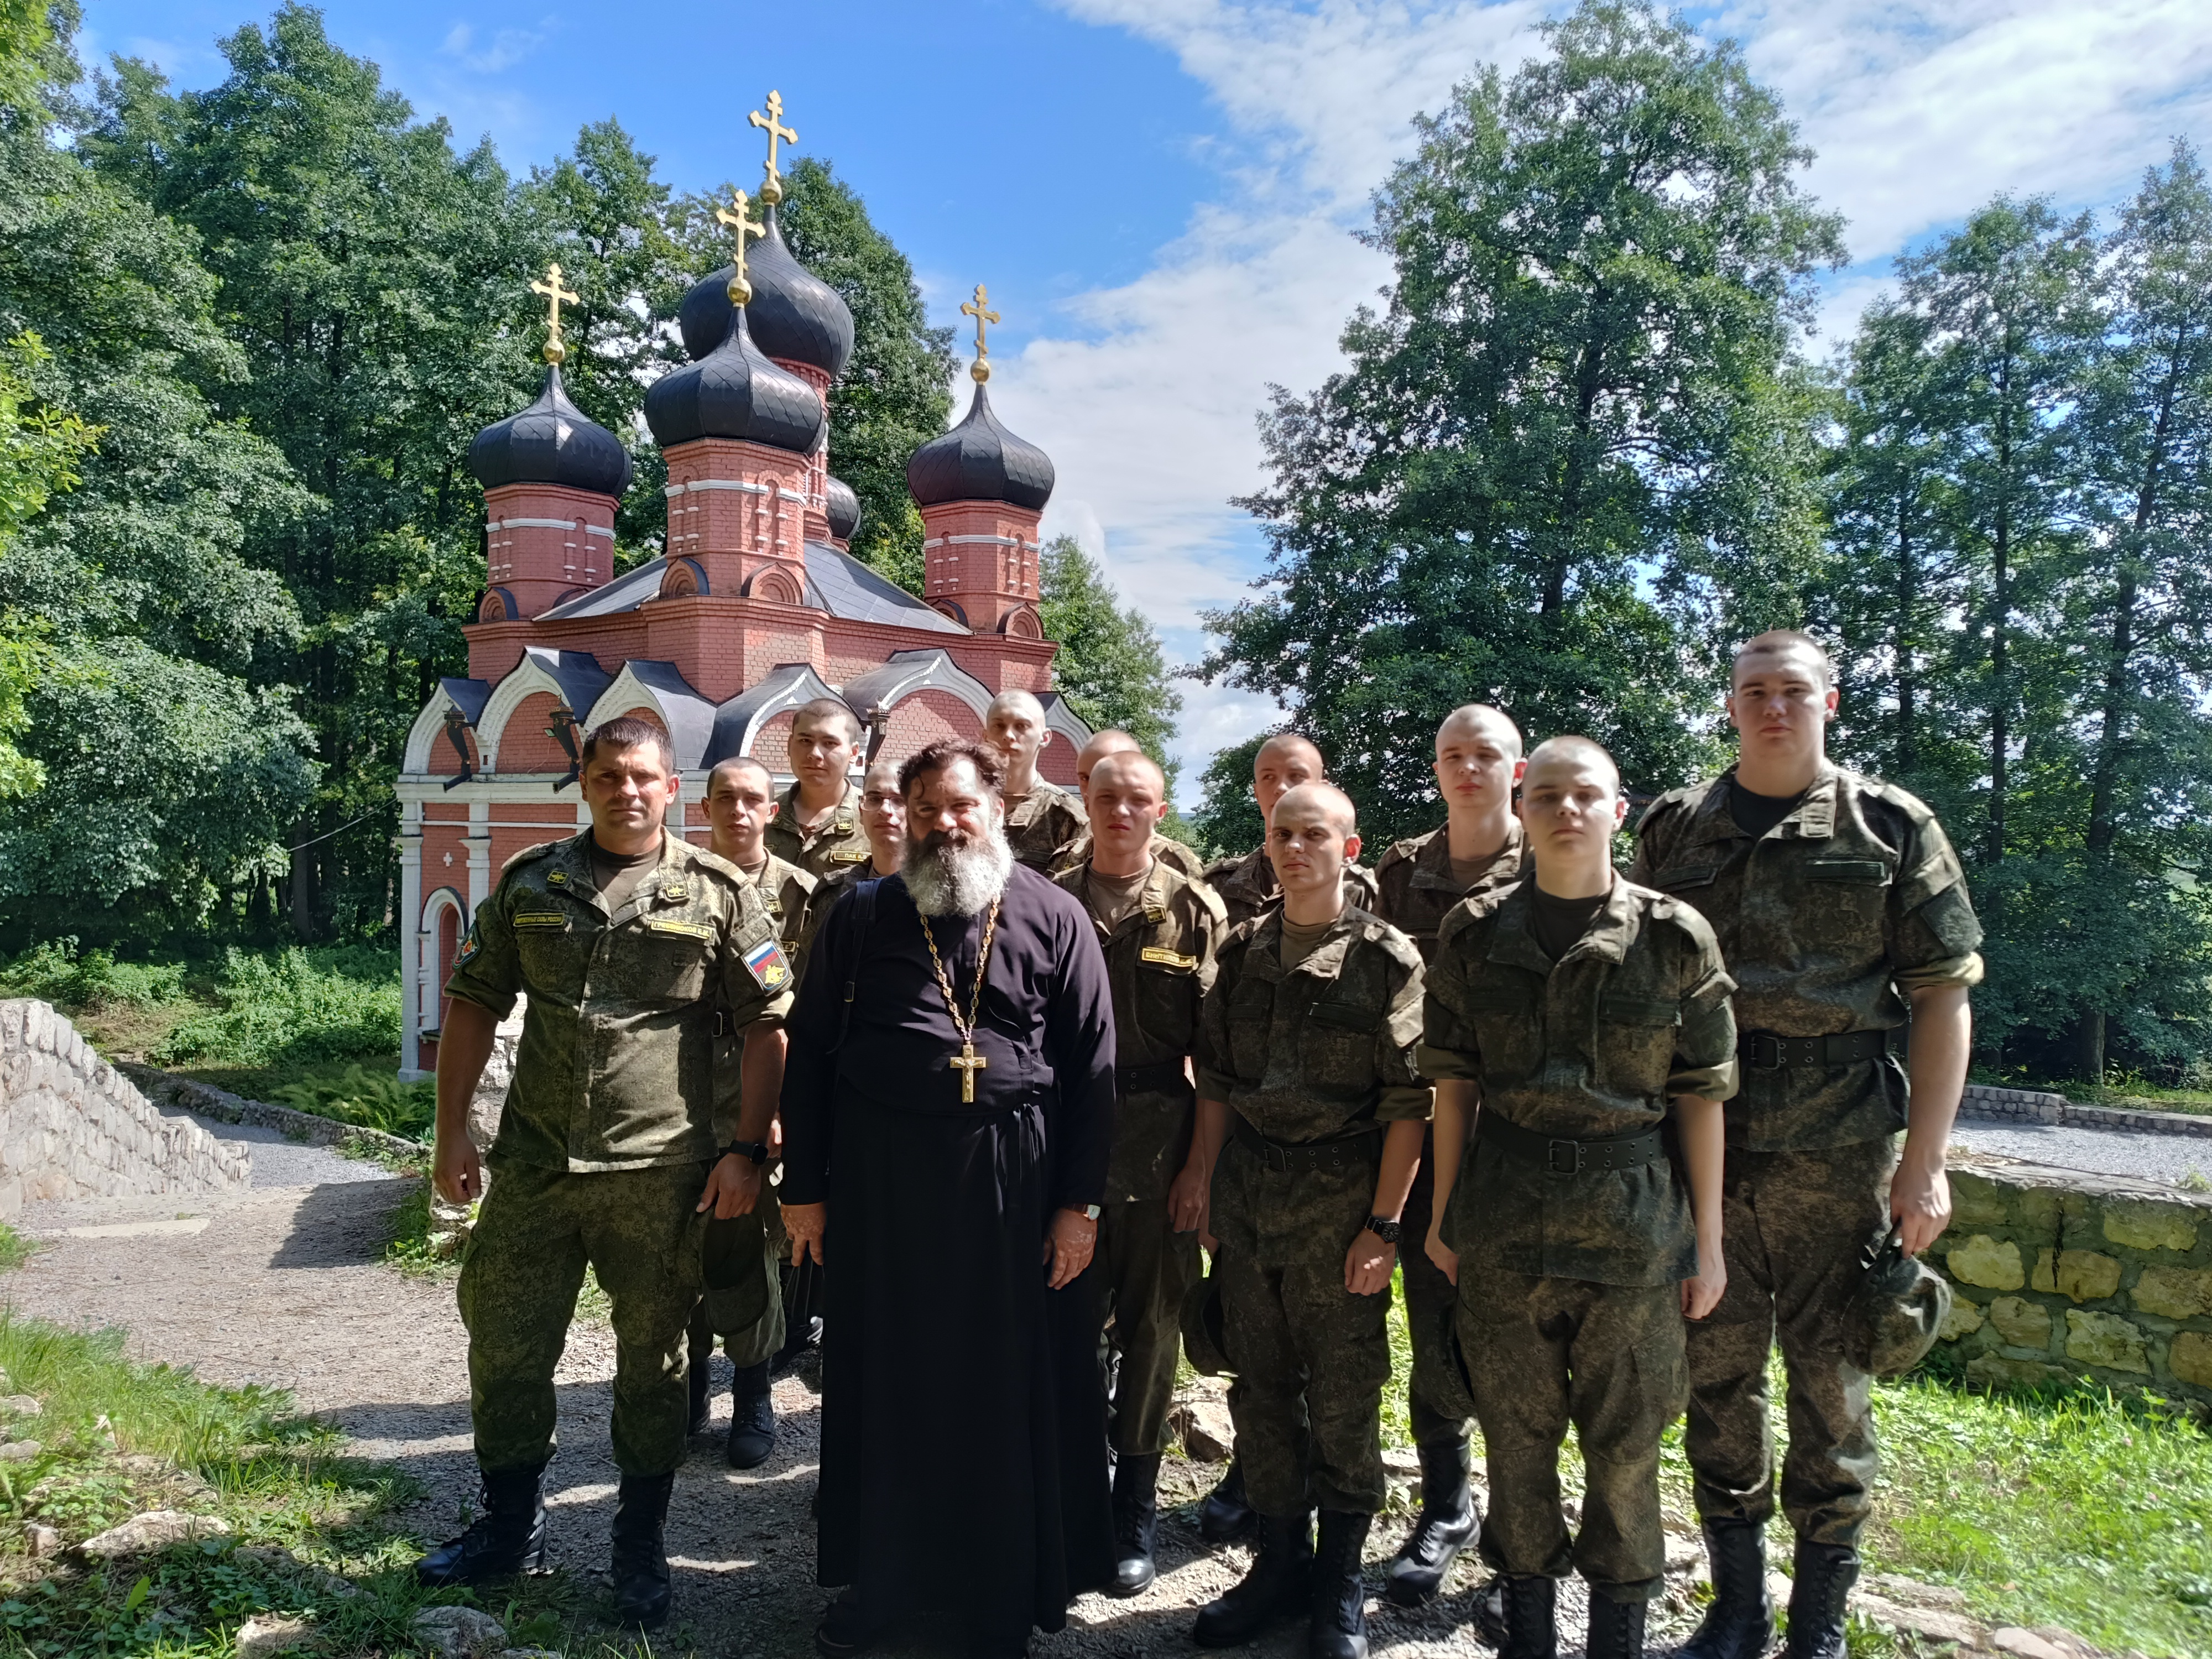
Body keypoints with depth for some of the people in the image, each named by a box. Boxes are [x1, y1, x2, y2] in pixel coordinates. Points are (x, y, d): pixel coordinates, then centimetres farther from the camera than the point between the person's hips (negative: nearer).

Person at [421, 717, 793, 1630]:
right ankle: (511, 1525, 35)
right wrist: (451, 1133, 6)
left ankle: (641, 1546, 28)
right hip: (533, 1166, 3)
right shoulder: (530, 881, 5)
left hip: (659, 1176, -3)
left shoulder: (719, 894, -3)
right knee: (503, 1346, 12)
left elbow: (769, 1024, -1)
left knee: (652, 1360, 10)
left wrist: (746, 1150, -7)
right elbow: (474, 1002, 10)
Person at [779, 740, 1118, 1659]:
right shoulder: (861, 914, 5)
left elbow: (1092, 1066, 0)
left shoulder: (1054, 917, 0)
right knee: (884, 1383, 12)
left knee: (1009, 1389, 8)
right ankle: (877, 1577, 31)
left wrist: (1081, 1201, -3)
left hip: (1013, 1181, -1)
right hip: (881, 1176, 2)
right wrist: (804, 1185, 4)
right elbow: (810, 1054, 7)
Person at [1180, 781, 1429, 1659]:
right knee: (1259, 1383, 13)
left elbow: (1407, 1103, -9)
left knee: (1343, 1395, 7)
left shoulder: (1386, 958, -6)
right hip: (1246, 1191, 4)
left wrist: (1384, 1223, -13)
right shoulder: (1243, 950, 8)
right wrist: (1202, 1170, 7)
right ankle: (1281, 1557, 30)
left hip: (1340, 1194, -4)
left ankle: (1340, 1582, 25)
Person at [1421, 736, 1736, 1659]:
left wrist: (1707, 1238, 0)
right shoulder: (1474, 934, 0)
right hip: (1502, 1218, 2)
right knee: (1515, 1433, 12)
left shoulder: (1674, 938, -4)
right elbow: (1454, 1080, 5)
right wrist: (1442, 1212, 6)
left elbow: (1700, 1095, -1)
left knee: (1624, 1445, 9)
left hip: (1634, 1221, -1)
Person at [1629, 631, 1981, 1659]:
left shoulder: (1891, 828, 2)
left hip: (1837, 1152, -2)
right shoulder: (1674, 828, 7)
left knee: (1829, 1380, 7)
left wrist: (1924, 1162, -6)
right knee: (1717, 1370, 9)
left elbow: (1943, 999, 0)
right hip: (1700, 1145, 2)